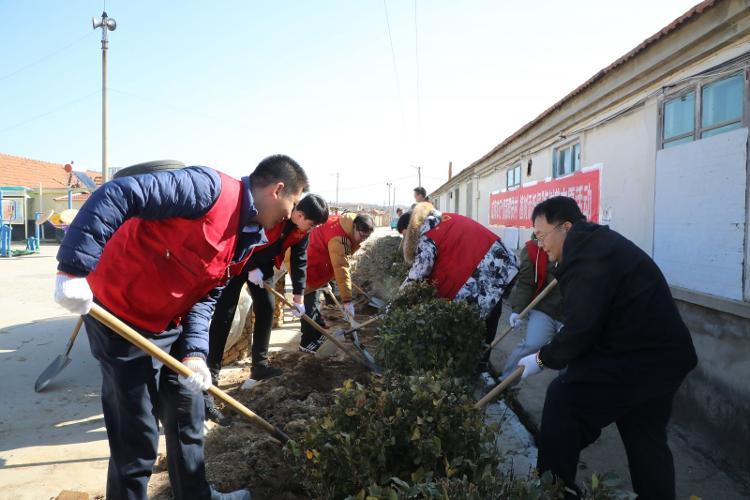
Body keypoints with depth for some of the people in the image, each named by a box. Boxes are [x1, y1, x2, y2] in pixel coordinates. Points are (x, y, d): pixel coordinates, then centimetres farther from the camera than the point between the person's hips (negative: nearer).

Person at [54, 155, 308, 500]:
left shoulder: (248, 241, 6)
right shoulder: (211, 187, -22)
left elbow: (206, 296, 3)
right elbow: (115, 196, -27)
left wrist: (195, 351, -11)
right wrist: (75, 269, -31)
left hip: (170, 325, 9)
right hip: (121, 319, -9)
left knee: (187, 419, 19)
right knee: (137, 437, 2)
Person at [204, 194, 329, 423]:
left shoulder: (302, 229, -8)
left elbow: (299, 259, -1)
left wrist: (298, 296, -2)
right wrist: (251, 268, -23)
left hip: (261, 265, 8)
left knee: (267, 308, 5)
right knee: (223, 315, -12)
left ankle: (259, 364, 18)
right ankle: (209, 381, -13)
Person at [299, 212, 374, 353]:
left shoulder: (346, 225, -3)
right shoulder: (338, 238, -34)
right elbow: (341, 269, -36)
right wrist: (347, 300, -34)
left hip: (314, 262, 10)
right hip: (305, 264, -10)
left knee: (314, 299, 21)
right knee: (310, 302, -7)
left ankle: (319, 333, 36)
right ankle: (308, 343, 2)